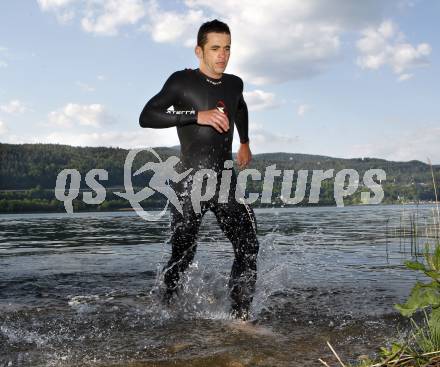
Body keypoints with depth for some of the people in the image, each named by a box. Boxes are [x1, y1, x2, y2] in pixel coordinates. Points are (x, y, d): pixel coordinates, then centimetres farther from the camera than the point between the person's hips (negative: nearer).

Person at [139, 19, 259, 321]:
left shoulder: (234, 84, 15)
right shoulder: (183, 81, -2)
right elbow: (146, 117, -13)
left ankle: (240, 316, -1)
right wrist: (197, 115, -19)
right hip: (191, 182, -5)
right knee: (183, 255, 0)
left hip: (227, 180, 5)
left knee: (248, 247, -8)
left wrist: (245, 143, 39)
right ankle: (166, 308, 23)